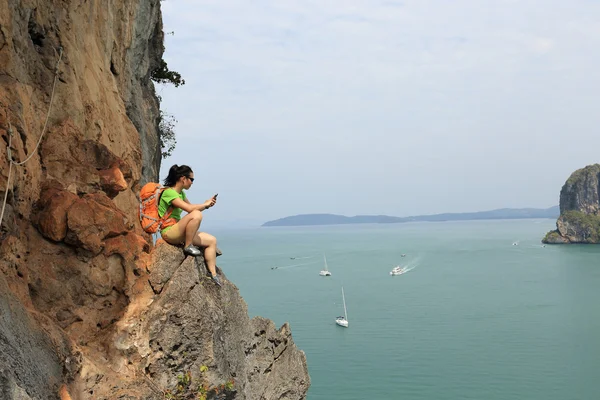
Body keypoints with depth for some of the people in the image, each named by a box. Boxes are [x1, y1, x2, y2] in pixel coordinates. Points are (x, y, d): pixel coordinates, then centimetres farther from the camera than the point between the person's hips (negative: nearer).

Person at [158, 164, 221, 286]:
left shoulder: (181, 193, 16)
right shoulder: (169, 192, -15)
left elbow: (192, 207, 26)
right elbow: (189, 209, -25)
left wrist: (207, 204, 9)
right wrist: (205, 204, -10)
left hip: (178, 232, 10)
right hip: (169, 232, -10)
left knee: (212, 240, 4)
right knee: (196, 215, -32)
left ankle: (212, 274, 3)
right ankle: (188, 247, -19)